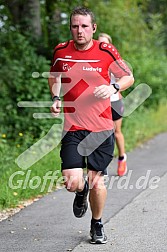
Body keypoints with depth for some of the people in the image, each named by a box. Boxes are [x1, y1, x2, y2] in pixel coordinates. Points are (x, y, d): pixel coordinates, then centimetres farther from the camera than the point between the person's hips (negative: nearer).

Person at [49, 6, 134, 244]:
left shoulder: (106, 52, -4)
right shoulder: (61, 51, 1)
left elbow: (128, 77, 8)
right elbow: (54, 76, 21)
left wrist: (113, 88, -12)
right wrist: (56, 98, 4)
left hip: (102, 128, 0)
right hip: (73, 128, 1)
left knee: (97, 180, 4)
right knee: (72, 182, -12)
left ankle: (97, 225, 31)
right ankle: (82, 191, 28)